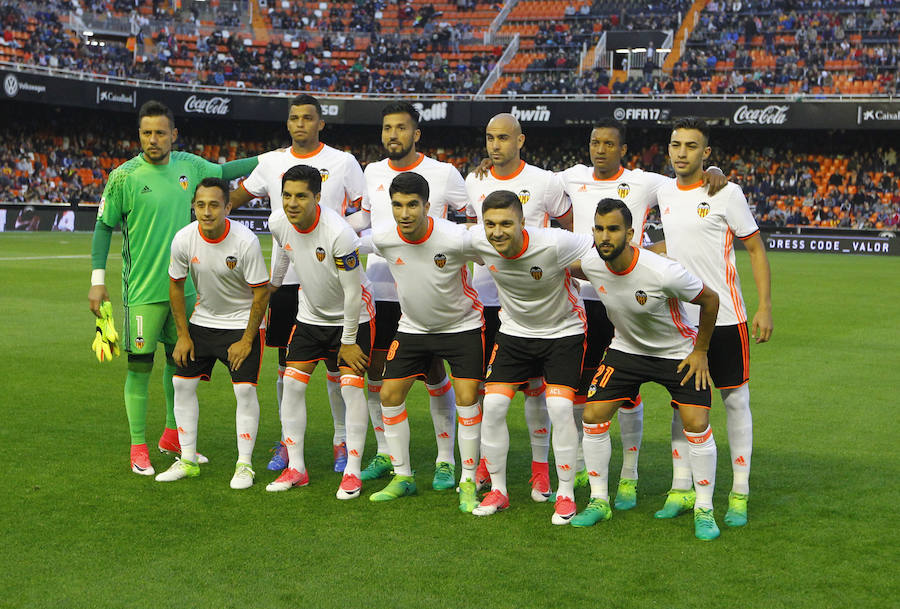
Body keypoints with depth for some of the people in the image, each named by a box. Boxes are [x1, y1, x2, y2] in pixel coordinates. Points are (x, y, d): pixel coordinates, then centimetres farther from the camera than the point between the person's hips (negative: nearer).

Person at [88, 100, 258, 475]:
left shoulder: (189, 166, 4)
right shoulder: (124, 177, -9)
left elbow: (223, 172, 23)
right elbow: (104, 226, -3)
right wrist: (97, 280, -6)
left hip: (183, 286, 5)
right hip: (142, 290, -5)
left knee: (179, 360, 13)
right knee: (140, 365, -1)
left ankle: (172, 437, 29)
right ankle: (138, 447, 11)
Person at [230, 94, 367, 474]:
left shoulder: (343, 162, 1)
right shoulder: (271, 162, 9)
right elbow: (236, 197, 21)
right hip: (285, 275, 3)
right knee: (287, 361, 7)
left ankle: (342, 440, 13)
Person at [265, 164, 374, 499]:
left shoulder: (339, 233, -30)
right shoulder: (277, 222, -13)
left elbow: (352, 292, -22)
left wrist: (348, 340, -15)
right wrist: (273, 283, 27)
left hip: (353, 316, -5)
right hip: (310, 315, 6)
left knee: (351, 387, -11)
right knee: (292, 384, -1)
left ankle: (352, 472, -2)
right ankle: (295, 468, 8)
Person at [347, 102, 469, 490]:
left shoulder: (443, 173, -3)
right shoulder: (373, 172, 9)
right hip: (379, 288, 4)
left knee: (435, 373, -1)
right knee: (373, 370, 6)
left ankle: (446, 460, 11)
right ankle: (384, 453, 21)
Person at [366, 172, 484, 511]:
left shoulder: (456, 239, -28)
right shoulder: (382, 240, -17)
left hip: (462, 325, -4)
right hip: (412, 327, 4)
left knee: (467, 399, -12)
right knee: (389, 395, 0)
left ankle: (468, 482, 3)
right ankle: (402, 477, 15)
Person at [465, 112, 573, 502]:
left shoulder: (545, 183, -4)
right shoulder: (474, 182, 6)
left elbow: (570, 230, 9)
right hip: (485, 295, 3)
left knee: (535, 385, 0)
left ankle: (540, 468, 10)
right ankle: (486, 462, 21)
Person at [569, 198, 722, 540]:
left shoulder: (663, 273, -33)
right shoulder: (591, 265, -19)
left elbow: (710, 300, -16)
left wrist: (700, 351, -10)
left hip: (678, 351, -4)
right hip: (626, 348, 4)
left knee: (697, 425, -15)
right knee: (593, 416, -6)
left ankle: (704, 510, 3)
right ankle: (599, 501, 10)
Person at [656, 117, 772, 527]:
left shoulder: (727, 193, -7)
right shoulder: (664, 193, 8)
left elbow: (755, 248, -5)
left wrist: (766, 307, -10)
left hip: (724, 316, -5)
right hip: (679, 316, 5)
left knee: (735, 400, 2)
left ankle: (739, 494, 10)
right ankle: (681, 489, 17)